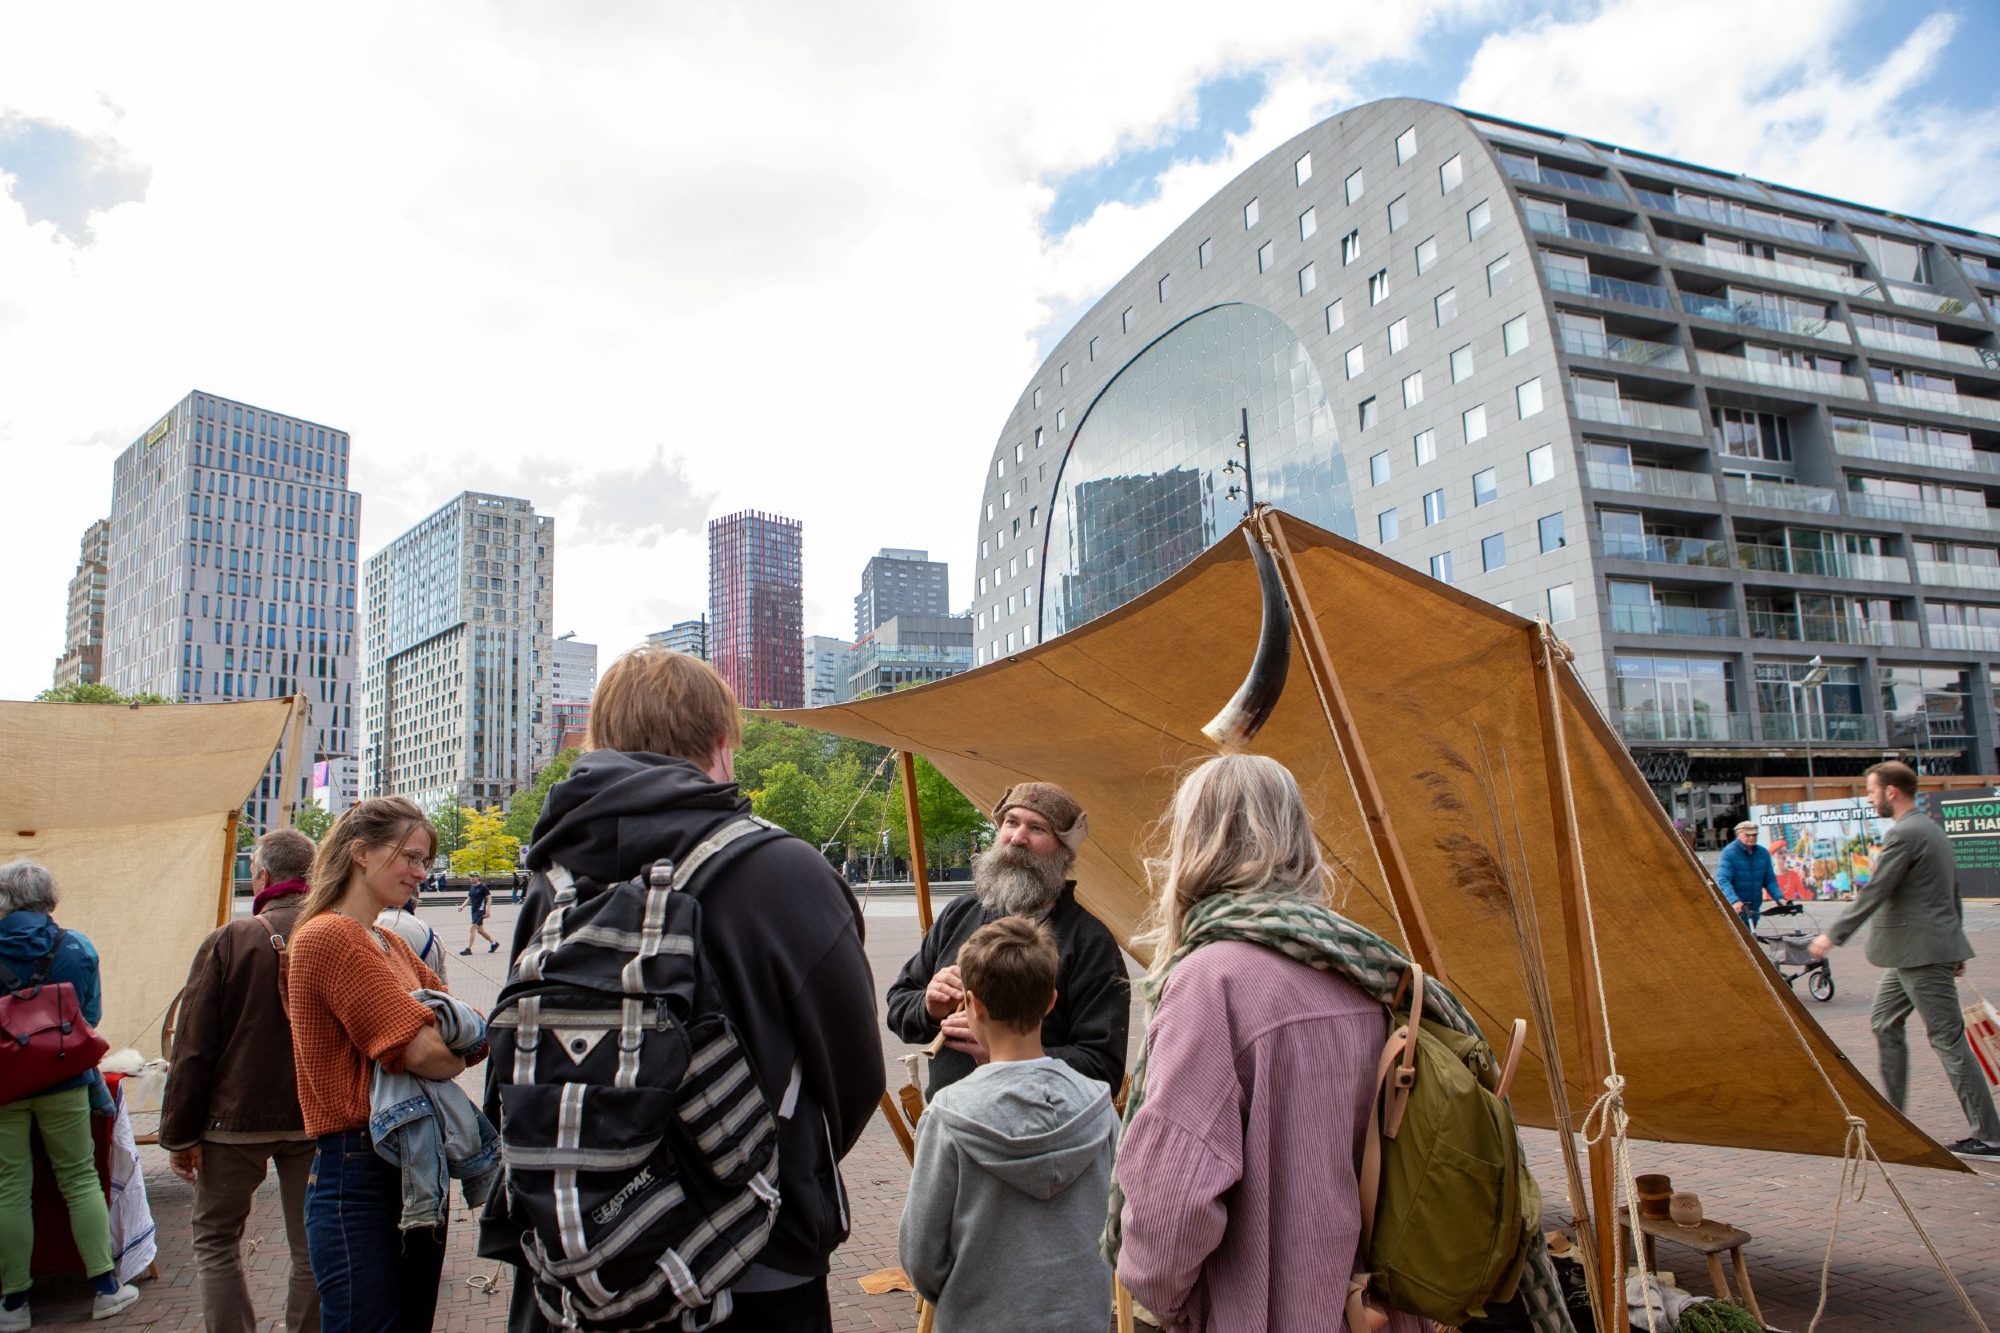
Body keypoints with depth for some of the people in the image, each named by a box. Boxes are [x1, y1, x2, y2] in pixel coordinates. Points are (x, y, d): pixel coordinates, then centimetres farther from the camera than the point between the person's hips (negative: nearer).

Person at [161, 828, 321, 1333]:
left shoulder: (229, 941, -12)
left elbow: (193, 1049, -8)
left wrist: (180, 1134, 0)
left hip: (238, 1119, -2)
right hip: (316, 1120, 2)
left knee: (215, 1239, 16)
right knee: (310, 1247, 12)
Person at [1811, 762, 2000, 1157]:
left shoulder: (1903, 833, -18)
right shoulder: (1931, 828, 15)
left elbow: (1873, 892, -21)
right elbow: (1953, 891, 20)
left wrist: (1833, 935, -16)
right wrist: (1953, 942, 24)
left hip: (1921, 952, -11)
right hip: (1915, 950, 11)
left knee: (1947, 1038, -4)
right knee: (1884, 1021, 16)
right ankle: (1892, 1113, 23)